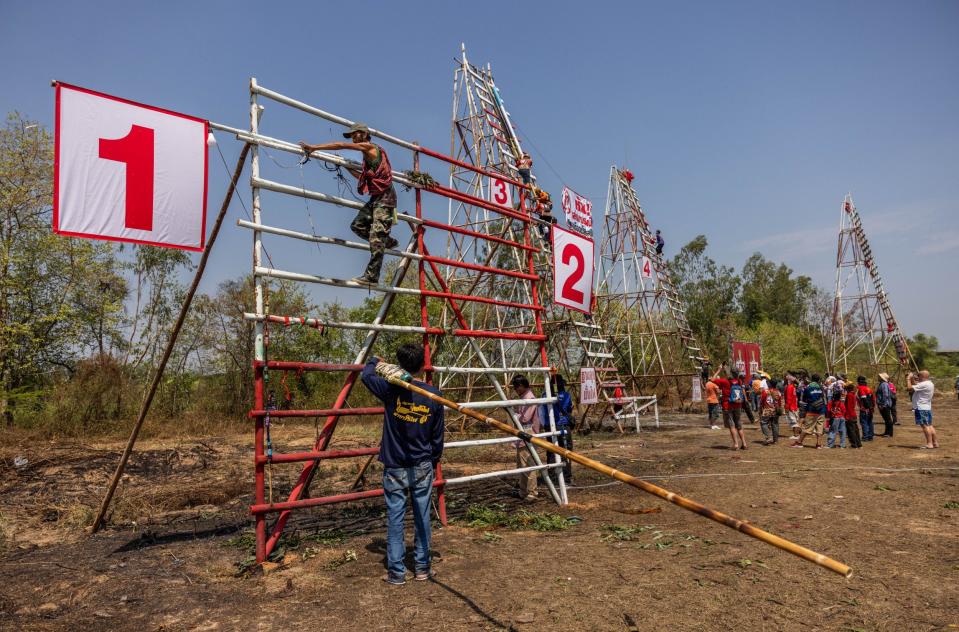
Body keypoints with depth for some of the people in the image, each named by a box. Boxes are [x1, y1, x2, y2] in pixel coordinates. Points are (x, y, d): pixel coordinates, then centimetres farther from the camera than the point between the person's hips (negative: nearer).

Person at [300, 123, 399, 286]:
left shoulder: (370, 147, -6)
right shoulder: (368, 155, 20)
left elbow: (341, 145, -14)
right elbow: (364, 177, 30)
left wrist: (313, 148, -14)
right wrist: (347, 168, 27)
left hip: (385, 197, -9)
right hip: (376, 198, 9)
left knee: (376, 236, -12)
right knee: (357, 225, 10)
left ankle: (371, 276, -14)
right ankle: (388, 242, 21)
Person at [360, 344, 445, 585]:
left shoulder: (391, 389, -12)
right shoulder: (434, 394, -6)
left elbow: (366, 374, 6)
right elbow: (438, 436, 2)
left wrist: (376, 362, 27)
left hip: (395, 467, -1)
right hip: (423, 467, 2)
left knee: (395, 518, 7)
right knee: (422, 517, 12)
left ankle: (396, 572, 14)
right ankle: (422, 568, 23)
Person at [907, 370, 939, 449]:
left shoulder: (924, 384, -20)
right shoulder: (930, 383, 13)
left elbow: (910, 388, -22)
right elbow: (916, 387, 22)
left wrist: (908, 379, -9)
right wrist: (912, 379, 12)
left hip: (921, 408, -10)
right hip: (927, 408, 10)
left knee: (925, 425, -8)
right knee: (929, 425, 15)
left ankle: (929, 444, -7)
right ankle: (935, 442, 19)